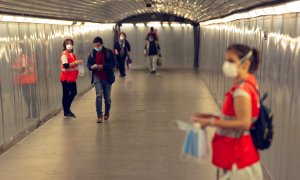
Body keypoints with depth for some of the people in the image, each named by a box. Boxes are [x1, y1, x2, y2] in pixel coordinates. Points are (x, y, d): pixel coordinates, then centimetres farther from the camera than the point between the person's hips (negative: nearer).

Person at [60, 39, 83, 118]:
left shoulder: (72, 54, 14)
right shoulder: (64, 54, -13)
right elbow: (66, 65, -24)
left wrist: (78, 62, 8)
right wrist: (76, 62, -25)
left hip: (72, 78, 9)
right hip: (66, 78, -9)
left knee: (74, 92, 11)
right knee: (66, 94, -1)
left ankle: (67, 108, 26)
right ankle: (66, 111, 8)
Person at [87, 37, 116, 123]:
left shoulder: (108, 52, -5)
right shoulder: (92, 53, 5)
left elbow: (113, 63, -12)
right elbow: (88, 64, 8)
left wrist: (102, 66, -25)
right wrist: (92, 67, -16)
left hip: (107, 78, -1)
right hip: (97, 77, 1)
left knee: (107, 97, 11)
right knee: (99, 96, -14)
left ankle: (107, 113, 34)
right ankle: (99, 115, -10)